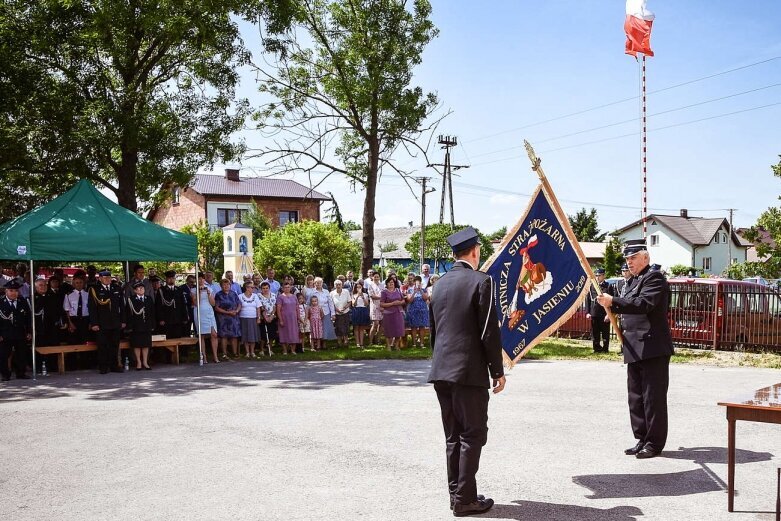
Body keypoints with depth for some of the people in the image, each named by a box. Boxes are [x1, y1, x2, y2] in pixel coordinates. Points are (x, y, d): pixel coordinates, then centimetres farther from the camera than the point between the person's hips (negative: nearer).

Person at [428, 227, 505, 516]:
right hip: (470, 371, -7)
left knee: (453, 435, 13)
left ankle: (456, 493, 19)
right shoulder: (481, 281, -9)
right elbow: (489, 332, -12)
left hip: (441, 371, 7)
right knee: (473, 435, 1)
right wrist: (498, 371, -5)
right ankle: (465, 499, 3)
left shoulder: (440, 284, 11)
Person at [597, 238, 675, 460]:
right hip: (634, 348, 9)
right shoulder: (633, 281, 20)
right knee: (636, 396, 12)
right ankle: (642, 439, 20)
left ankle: (654, 443, 4)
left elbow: (644, 304, -23)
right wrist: (612, 308, 8)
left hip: (652, 347, -9)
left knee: (653, 396, -3)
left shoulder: (654, 277, -8)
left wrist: (613, 301, -24)